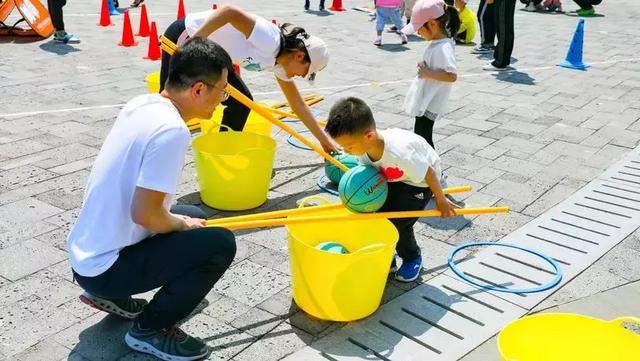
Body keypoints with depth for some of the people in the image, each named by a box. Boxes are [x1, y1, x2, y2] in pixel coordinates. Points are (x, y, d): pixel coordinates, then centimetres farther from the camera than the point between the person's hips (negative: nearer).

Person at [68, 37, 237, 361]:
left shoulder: (140, 104, 2)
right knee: (220, 244, -12)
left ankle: (111, 294, 19)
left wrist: (179, 219, 12)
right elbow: (144, 214, -26)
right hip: (106, 268, -9)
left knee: (194, 216, 22)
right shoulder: (171, 131, -25)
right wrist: (183, 224, -6)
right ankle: (150, 329, 2)